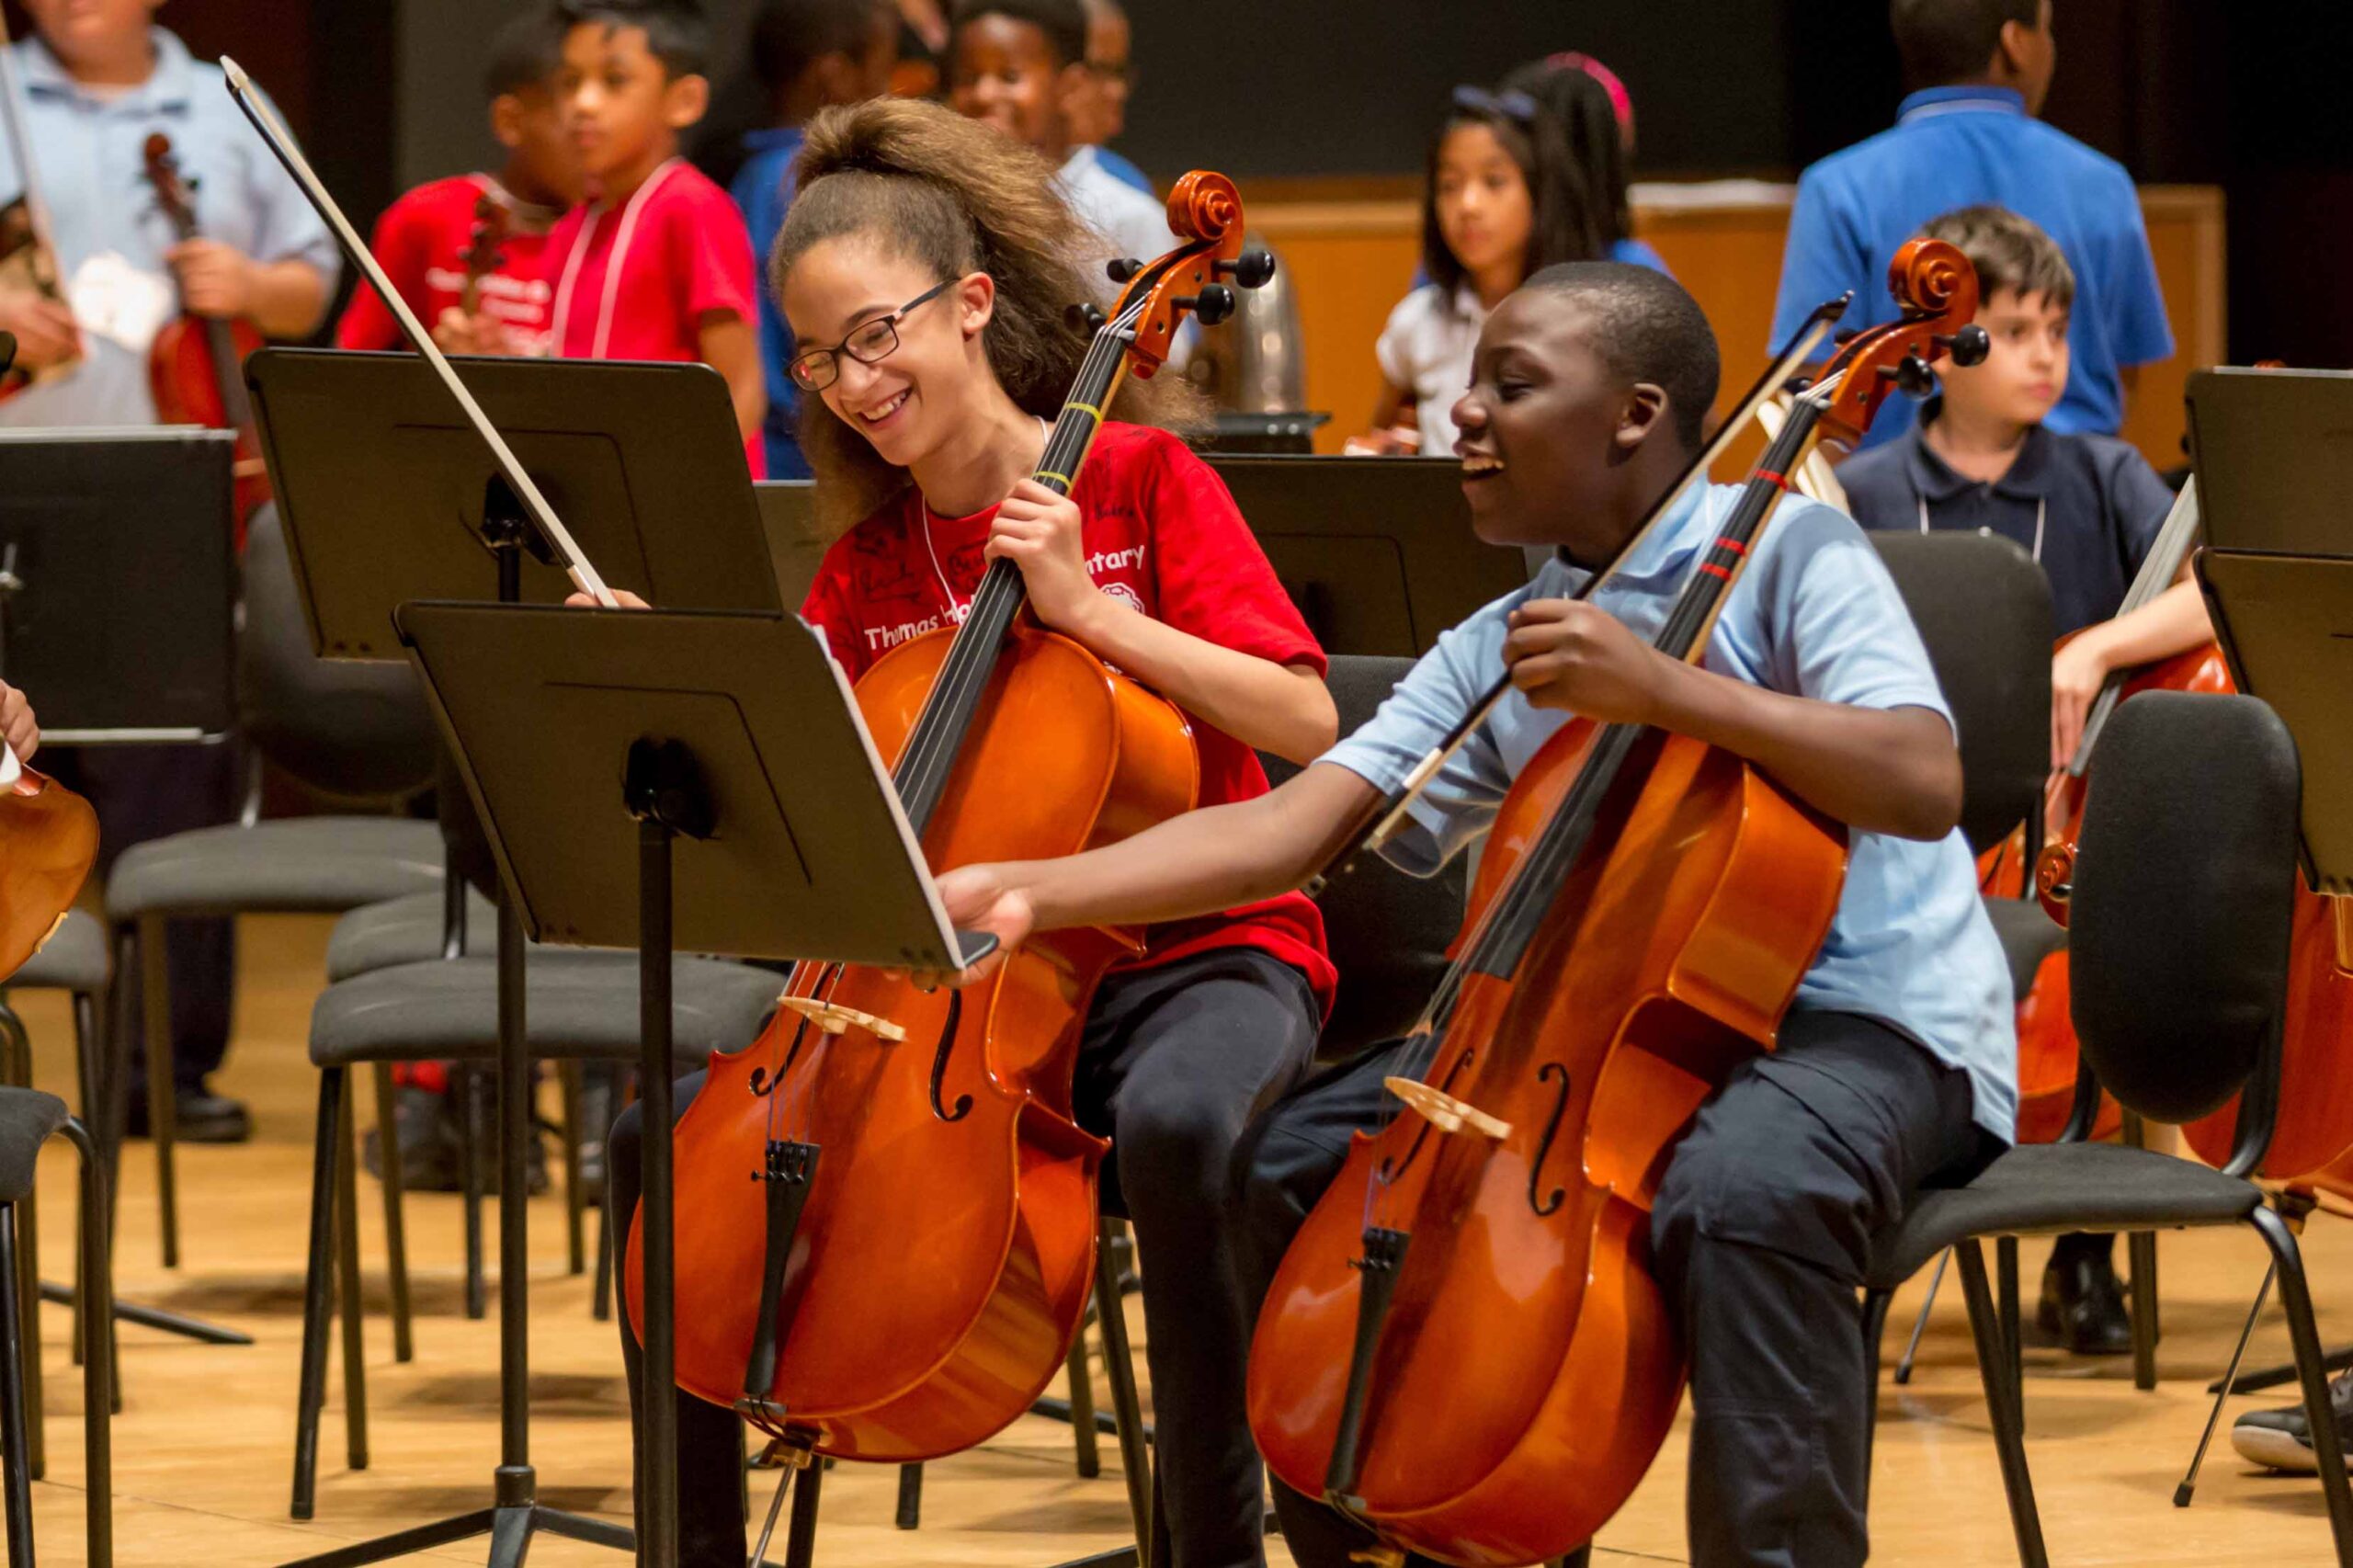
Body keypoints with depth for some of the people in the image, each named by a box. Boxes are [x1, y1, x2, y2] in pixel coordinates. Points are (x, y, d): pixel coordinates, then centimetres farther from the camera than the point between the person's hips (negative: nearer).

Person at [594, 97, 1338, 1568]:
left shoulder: (1140, 478, -3)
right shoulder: (866, 565, 11)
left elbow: (1306, 724, -12)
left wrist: (1087, 609, -17)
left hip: (1197, 952, -5)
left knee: (1175, 1124, -40)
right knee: (666, 1136, -13)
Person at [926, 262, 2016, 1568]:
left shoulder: (1787, 553, -8)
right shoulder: (1497, 654, 10)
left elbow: (1925, 785, -24)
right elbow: (1291, 827, 0)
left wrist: (1664, 689, -31)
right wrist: (1035, 894, -13)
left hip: (1868, 1021, -7)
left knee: (1740, 1187, -39)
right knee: (1300, 1155, -3)